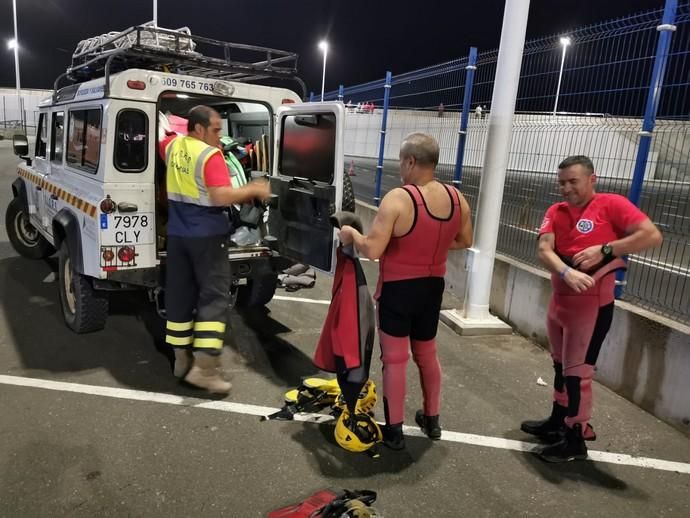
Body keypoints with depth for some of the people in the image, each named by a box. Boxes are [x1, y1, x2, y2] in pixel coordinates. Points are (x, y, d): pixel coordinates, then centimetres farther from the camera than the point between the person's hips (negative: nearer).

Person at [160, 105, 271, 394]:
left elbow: (161, 144, 34)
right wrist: (253, 190, -13)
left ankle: (182, 359, 21)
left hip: (177, 233, 8)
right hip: (206, 235, -7)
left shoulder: (172, 146, 9)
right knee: (214, 297, -4)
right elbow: (222, 197, -25)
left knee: (179, 296, 12)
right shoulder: (210, 155, -15)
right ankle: (205, 368, -10)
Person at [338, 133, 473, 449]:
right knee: (427, 354, 22)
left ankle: (394, 431, 19)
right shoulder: (457, 199, -2)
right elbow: (464, 242, 11)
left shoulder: (398, 199, -22)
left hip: (398, 289, -6)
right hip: (433, 287, 6)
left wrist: (351, 234, -6)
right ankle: (432, 420, 37)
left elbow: (372, 250, -25)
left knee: (394, 359, 7)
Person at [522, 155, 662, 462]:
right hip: (559, 301, 6)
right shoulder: (556, 212, 4)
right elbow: (544, 250, -11)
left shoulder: (611, 204, -9)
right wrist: (566, 272, -29)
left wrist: (604, 250, -22)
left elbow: (653, 236, -16)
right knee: (560, 367, 19)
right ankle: (558, 422, 36)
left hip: (591, 305, -6)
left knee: (577, 372, 1)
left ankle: (576, 439, 16)